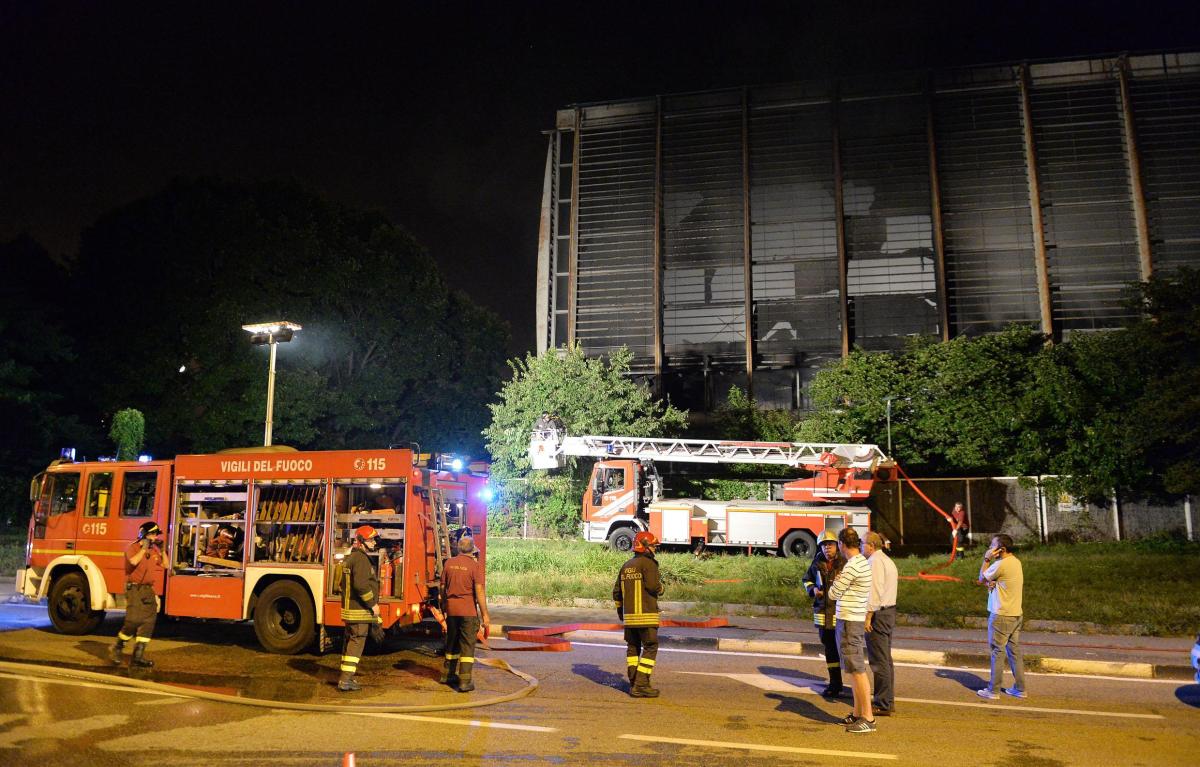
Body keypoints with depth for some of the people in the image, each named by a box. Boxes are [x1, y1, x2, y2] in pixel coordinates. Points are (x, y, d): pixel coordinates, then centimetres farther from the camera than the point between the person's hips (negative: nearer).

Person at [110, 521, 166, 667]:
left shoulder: (154, 550, 13)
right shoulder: (133, 547, -5)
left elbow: (165, 565, 18)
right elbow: (133, 561, -25)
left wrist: (162, 550, 7)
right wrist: (144, 548, -16)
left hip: (149, 591, 6)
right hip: (134, 589, -6)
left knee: (148, 623, 0)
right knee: (133, 621, -14)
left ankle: (138, 656, 4)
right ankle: (117, 649, 9)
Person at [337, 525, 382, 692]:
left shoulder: (351, 558, 17)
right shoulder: (361, 559, -17)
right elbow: (361, 585, -28)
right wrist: (373, 604, -18)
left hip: (349, 609, 10)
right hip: (359, 611, -10)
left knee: (350, 641, 16)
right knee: (357, 642, -6)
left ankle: (345, 677, 24)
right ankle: (346, 680, -5)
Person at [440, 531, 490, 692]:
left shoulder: (449, 563, 3)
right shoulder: (475, 565, -12)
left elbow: (443, 587, 11)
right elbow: (479, 591, -14)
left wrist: (445, 605, 24)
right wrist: (485, 614, -10)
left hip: (451, 609, 5)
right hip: (468, 611, -5)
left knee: (452, 643, 20)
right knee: (467, 646, 1)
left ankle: (447, 675, 31)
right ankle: (465, 682, -1)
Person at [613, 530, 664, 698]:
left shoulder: (626, 565, 14)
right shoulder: (649, 563, -10)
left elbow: (617, 591, 17)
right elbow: (653, 586, -21)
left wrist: (619, 609, 30)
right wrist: (660, 587, 2)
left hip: (629, 615, 8)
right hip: (646, 615, -7)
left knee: (633, 648, 15)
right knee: (650, 648, -2)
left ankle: (633, 684, 18)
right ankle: (641, 685, -6)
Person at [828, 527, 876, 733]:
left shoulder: (852, 566, -20)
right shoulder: (863, 562, 10)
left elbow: (833, 594, -12)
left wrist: (837, 579, 4)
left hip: (849, 621, -10)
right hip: (856, 619, 10)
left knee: (857, 669, -5)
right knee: (853, 669, 15)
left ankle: (868, 718, -1)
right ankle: (857, 713, 23)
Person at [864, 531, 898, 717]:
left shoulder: (875, 561, -14)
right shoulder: (888, 560, 17)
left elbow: (875, 592, -20)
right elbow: (885, 588, 14)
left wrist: (868, 617, -19)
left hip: (878, 613, -10)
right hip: (890, 611, 10)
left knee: (879, 661, -4)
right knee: (886, 659, 15)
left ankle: (882, 704, 1)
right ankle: (888, 701, 22)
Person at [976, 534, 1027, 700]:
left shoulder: (1001, 564, -19)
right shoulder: (1016, 562, 10)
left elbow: (981, 578, -7)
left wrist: (987, 559, -3)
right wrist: (993, 583, -3)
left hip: (1001, 615, -8)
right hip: (1016, 614, 8)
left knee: (997, 652, -1)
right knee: (1015, 651, 13)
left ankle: (993, 690, 5)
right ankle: (1019, 688, 18)